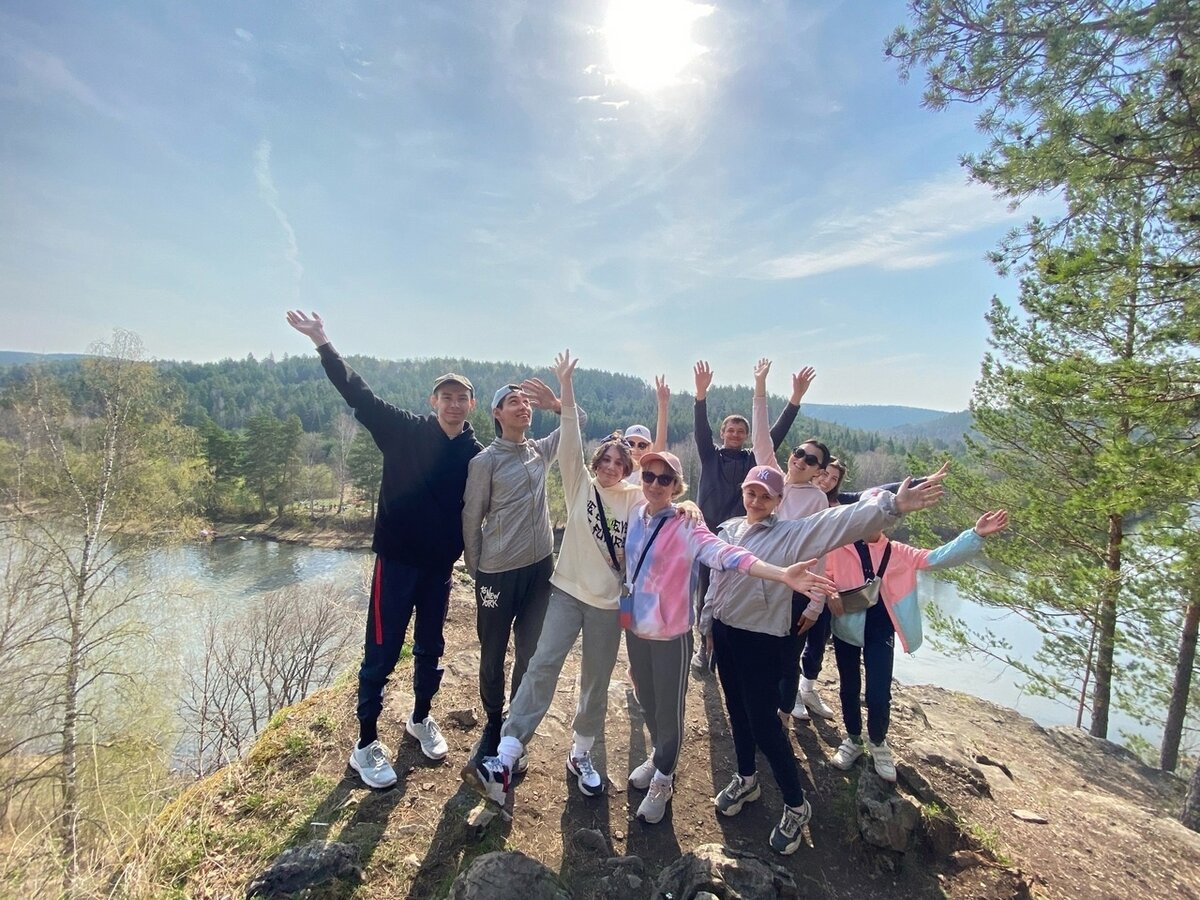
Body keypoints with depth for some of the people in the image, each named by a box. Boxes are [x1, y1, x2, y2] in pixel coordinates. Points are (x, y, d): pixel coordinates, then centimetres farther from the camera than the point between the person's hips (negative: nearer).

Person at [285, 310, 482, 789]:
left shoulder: (475, 454, -2)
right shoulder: (405, 431, -8)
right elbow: (358, 393, -10)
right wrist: (323, 342, -15)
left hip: (440, 565, 3)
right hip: (396, 560, -3)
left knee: (430, 648, 18)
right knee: (382, 653, 5)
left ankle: (421, 719, 41)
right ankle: (366, 744, 23)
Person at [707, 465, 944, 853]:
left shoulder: (792, 533, -11)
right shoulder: (729, 529, 5)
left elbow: (839, 522, -26)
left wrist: (891, 506, -39)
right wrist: (709, 623, 17)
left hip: (762, 640, -5)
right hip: (724, 633, 6)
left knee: (763, 723, 1)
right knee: (737, 712, 20)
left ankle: (796, 805, 23)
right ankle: (746, 779, 43)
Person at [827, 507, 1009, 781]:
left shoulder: (898, 552, 4)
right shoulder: (839, 545, -6)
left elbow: (937, 558, -4)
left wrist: (976, 534, -12)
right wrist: (829, 594, -18)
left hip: (880, 630, 1)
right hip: (847, 626, -1)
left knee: (879, 695, -1)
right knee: (849, 688, 13)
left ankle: (878, 742, 29)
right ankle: (853, 739, 38)